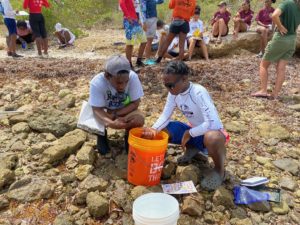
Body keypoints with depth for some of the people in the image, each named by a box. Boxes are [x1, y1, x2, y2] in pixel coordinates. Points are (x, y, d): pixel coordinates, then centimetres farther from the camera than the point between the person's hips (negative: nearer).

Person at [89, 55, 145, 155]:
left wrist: (115, 114, -29)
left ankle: (129, 134, 4)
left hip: (125, 110, 0)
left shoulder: (133, 77, -29)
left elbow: (135, 103, -20)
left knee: (139, 119, -30)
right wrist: (111, 123, -49)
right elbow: (97, 110, -30)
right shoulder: (97, 83, -30)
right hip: (104, 112, 0)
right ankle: (102, 134, 7)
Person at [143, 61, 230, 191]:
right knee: (162, 129, -9)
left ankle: (219, 170, -9)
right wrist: (154, 129, -27)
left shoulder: (198, 93, -29)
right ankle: (192, 149, 14)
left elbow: (212, 123, -36)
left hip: (213, 132, -7)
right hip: (193, 130, 7)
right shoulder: (174, 93, -8)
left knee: (212, 138, -43)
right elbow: (165, 115, -8)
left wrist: (189, 133, -26)